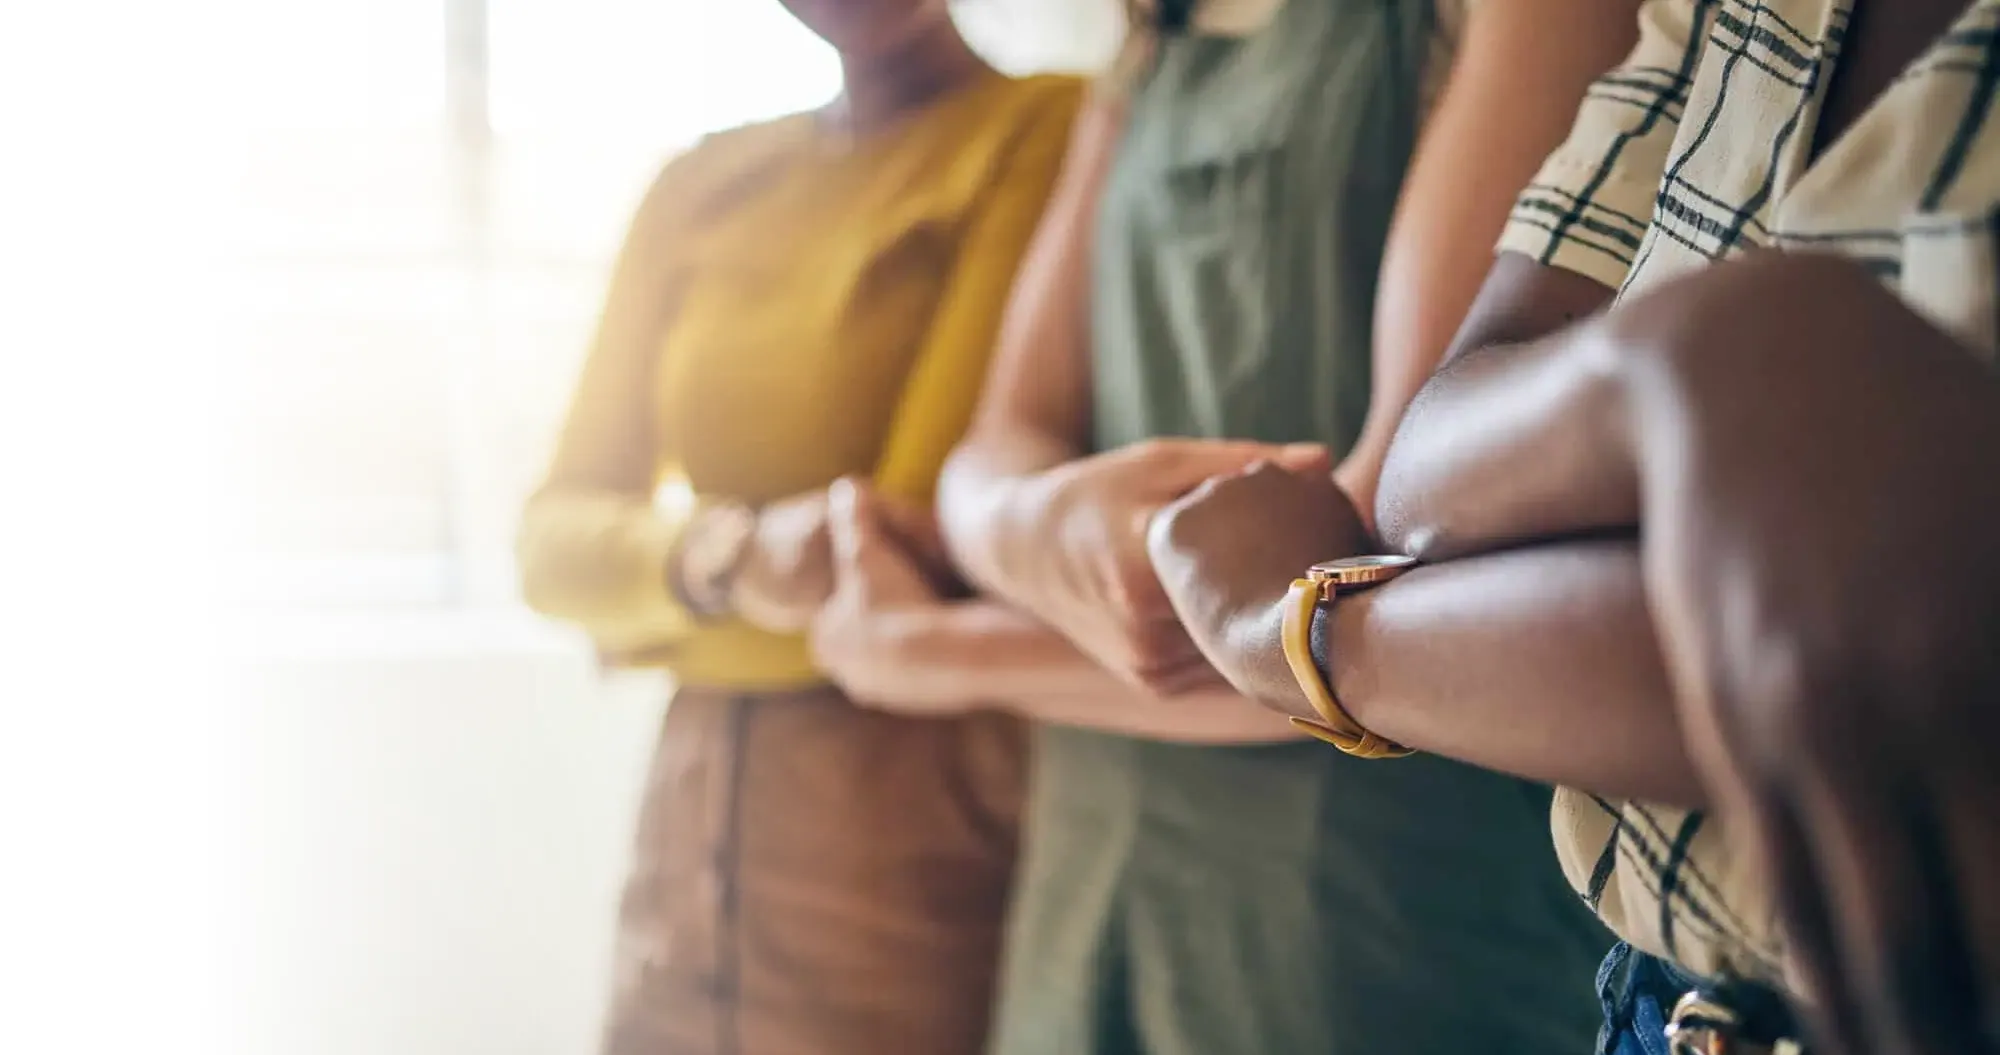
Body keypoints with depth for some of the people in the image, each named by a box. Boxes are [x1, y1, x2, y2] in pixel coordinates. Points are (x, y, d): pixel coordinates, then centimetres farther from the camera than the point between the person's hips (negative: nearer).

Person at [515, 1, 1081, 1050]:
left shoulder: (1052, 128, -7)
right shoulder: (703, 185, 11)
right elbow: (556, 545, 3)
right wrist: (724, 562, -17)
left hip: (928, 834, -5)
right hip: (699, 826, 5)